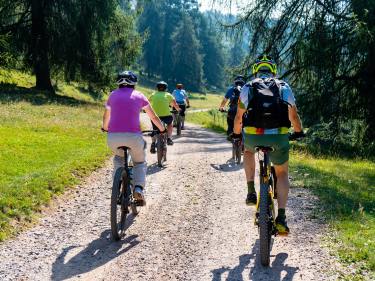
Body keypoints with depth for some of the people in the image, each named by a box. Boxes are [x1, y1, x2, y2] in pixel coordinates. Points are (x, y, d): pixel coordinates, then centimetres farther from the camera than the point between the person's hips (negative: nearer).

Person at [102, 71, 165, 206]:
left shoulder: (113, 95, 18)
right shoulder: (139, 96, 14)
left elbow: (106, 116, 32)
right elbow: (153, 117, 21)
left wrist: (105, 128, 52)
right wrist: (162, 129, 37)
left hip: (113, 137, 2)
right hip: (133, 136, -2)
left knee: (118, 158, 33)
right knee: (140, 162, 23)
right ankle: (139, 188, 0)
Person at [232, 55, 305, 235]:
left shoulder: (248, 87, 15)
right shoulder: (284, 87, 16)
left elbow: (239, 117, 18)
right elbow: (294, 116, 20)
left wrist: (236, 134, 36)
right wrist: (299, 132, 38)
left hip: (253, 136, 0)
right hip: (279, 137, 0)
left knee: (248, 151, 37)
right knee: (282, 174, 21)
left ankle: (251, 192, 21)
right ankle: (281, 218, 5)